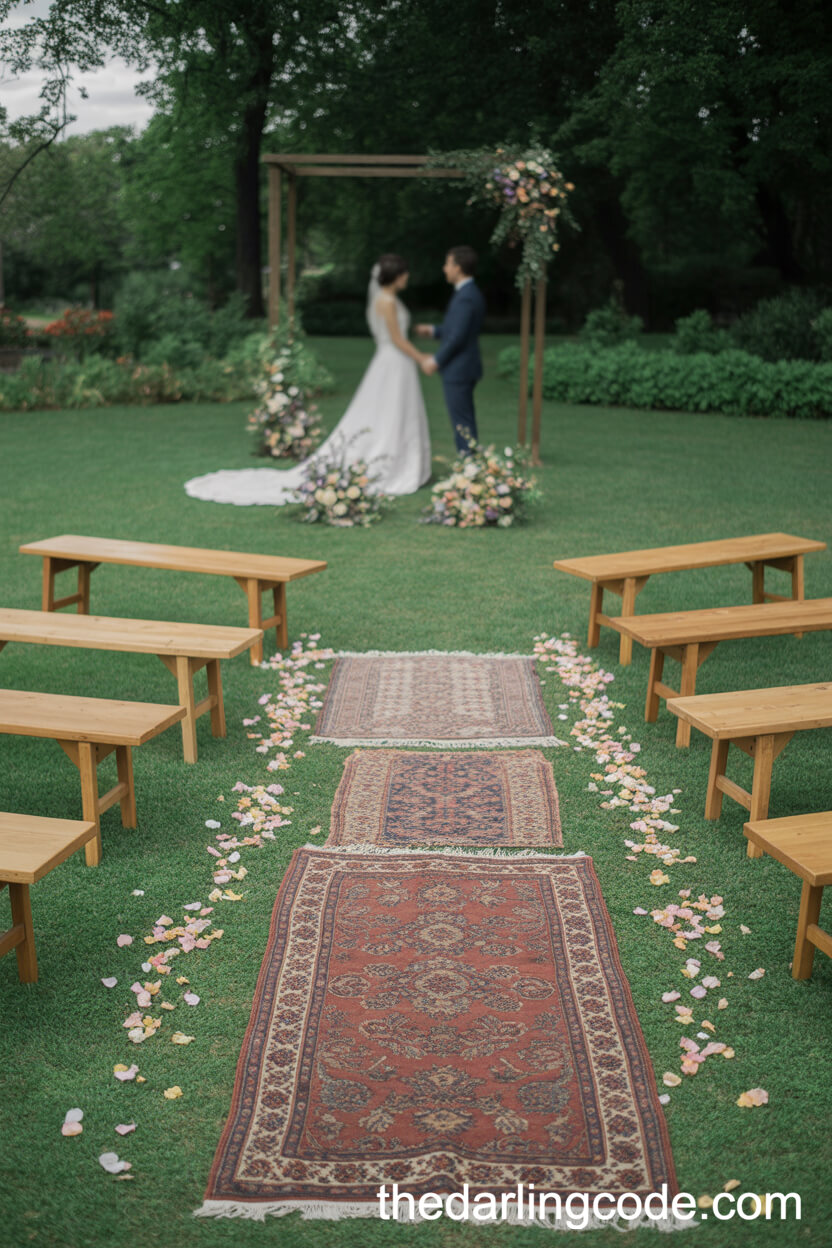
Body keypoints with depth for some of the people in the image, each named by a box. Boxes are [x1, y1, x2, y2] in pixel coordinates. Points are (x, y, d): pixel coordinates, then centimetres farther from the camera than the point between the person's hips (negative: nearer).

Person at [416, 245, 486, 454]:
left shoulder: (466, 297, -19)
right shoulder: (471, 293, 12)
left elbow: (458, 336, -22)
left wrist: (436, 360, -15)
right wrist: (434, 330, 15)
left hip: (458, 369, -10)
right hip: (463, 368, 10)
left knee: (462, 421, -5)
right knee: (464, 419, 16)